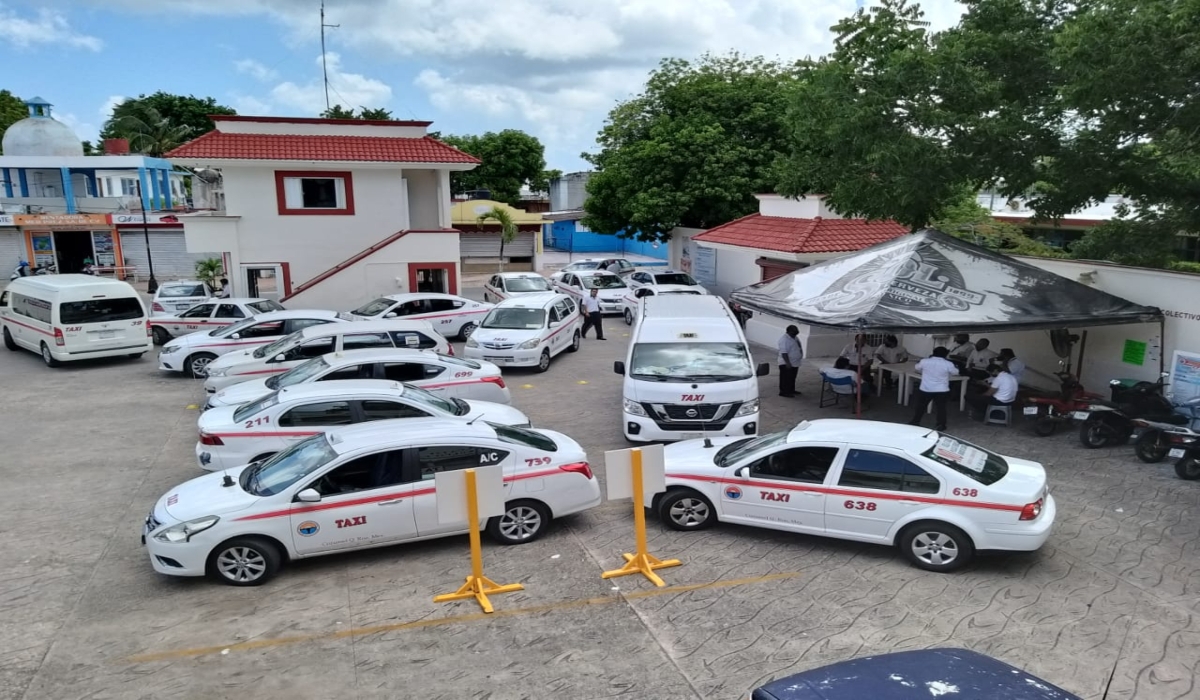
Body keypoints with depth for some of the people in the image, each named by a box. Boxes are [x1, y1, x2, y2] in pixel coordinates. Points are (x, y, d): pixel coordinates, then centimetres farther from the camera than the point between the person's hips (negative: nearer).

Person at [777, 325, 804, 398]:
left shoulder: (794, 338, 9)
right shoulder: (784, 339, -22)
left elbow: (798, 348, 22)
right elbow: (784, 352, -27)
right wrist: (788, 363, -31)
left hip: (795, 363, 10)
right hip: (786, 364, -10)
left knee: (792, 378, 17)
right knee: (786, 379, -3)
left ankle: (791, 390, 28)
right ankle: (783, 392, 4)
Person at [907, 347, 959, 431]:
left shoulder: (924, 361, -3)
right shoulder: (948, 364, -7)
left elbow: (917, 368, 14)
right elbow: (955, 372, 9)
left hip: (925, 389, 1)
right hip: (941, 390, -1)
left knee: (920, 406, 15)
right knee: (940, 407, 9)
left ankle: (915, 421, 23)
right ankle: (940, 425, 10)